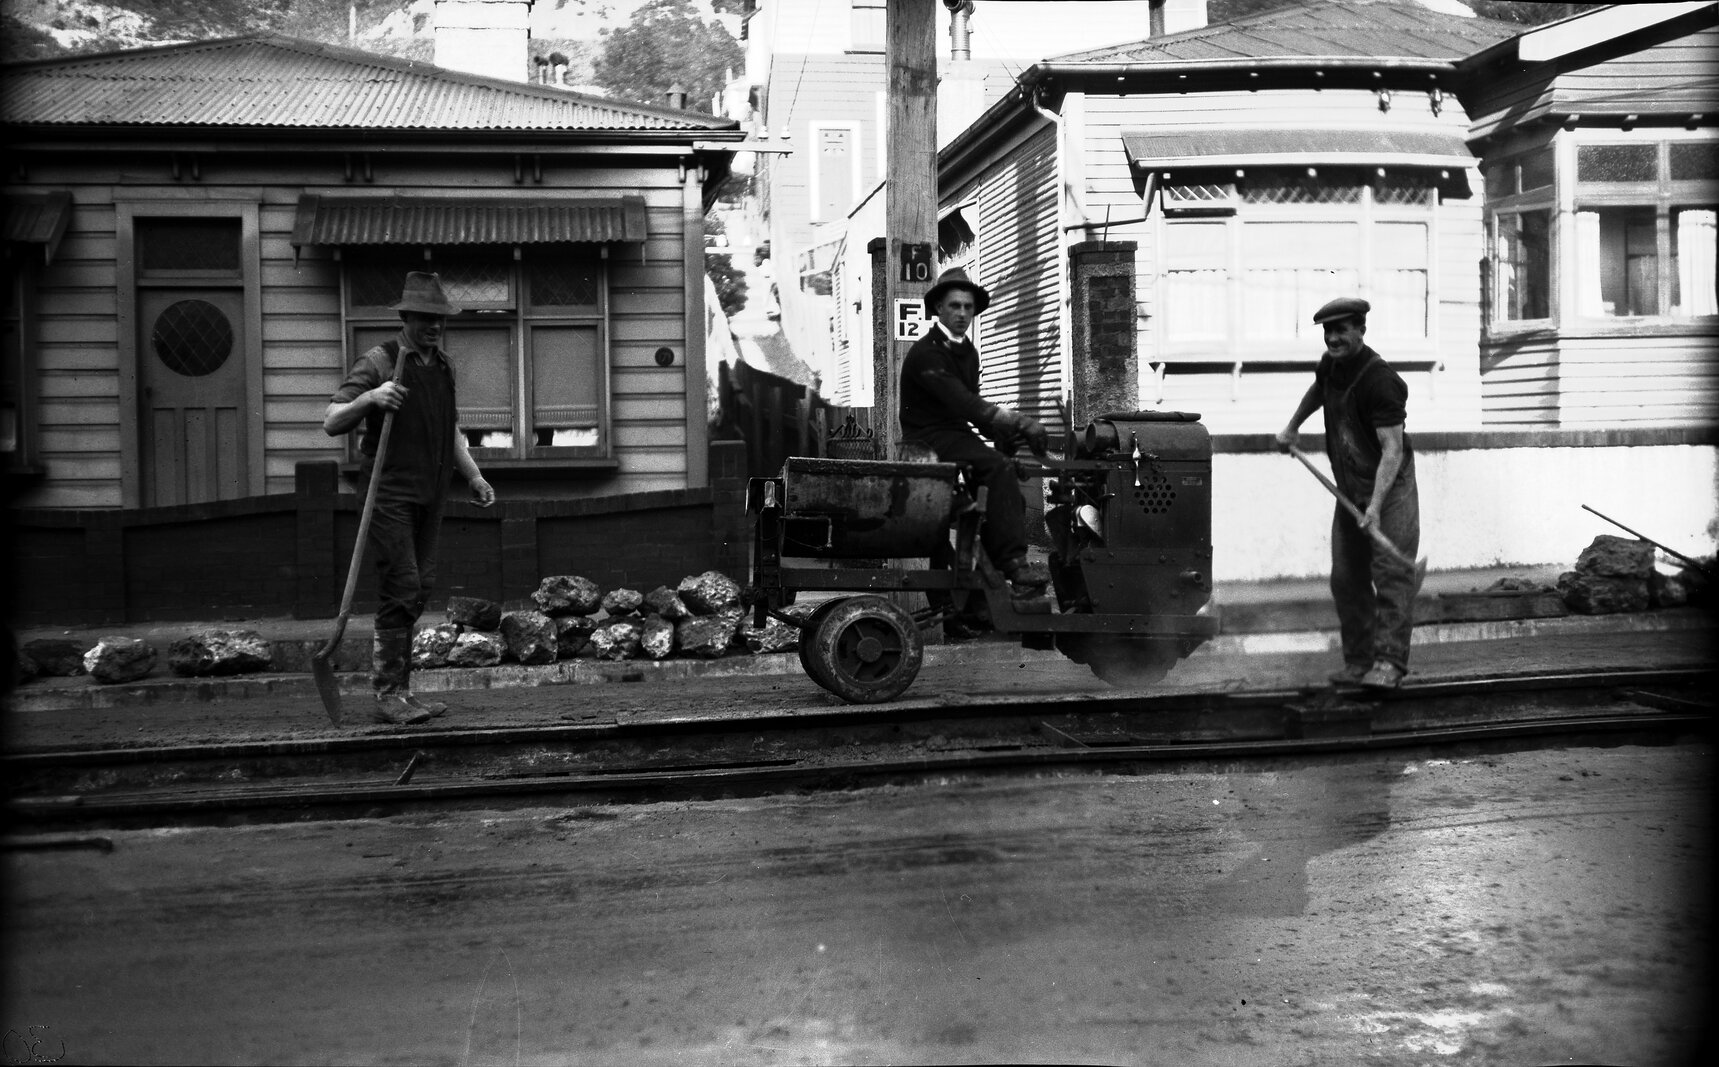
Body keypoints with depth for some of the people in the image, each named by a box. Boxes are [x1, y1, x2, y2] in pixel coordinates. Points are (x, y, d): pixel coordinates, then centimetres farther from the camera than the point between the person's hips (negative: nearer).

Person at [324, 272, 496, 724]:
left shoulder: (444, 365, 14)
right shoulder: (378, 362, -8)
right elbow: (331, 423, -12)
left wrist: (474, 476, 17)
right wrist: (368, 398, -28)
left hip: (429, 495, 7)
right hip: (389, 493, -7)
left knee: (419, 589, 9)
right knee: (401, 589, -11)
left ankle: (398, 689, 18)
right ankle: (389, 695, -5)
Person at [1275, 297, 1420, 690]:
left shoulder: (1380, 380, -22)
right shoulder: (1331, 366, 3)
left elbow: (1392, 449, -28)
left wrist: (1375, 505, -35)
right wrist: (1292, 427, 34)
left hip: (1390, 488, -8)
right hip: (1349, 491, 8)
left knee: (1391, 574, -13)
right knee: (1345, 577, 8)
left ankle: (1389, 661, -15)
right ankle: (1358, 660, 15)